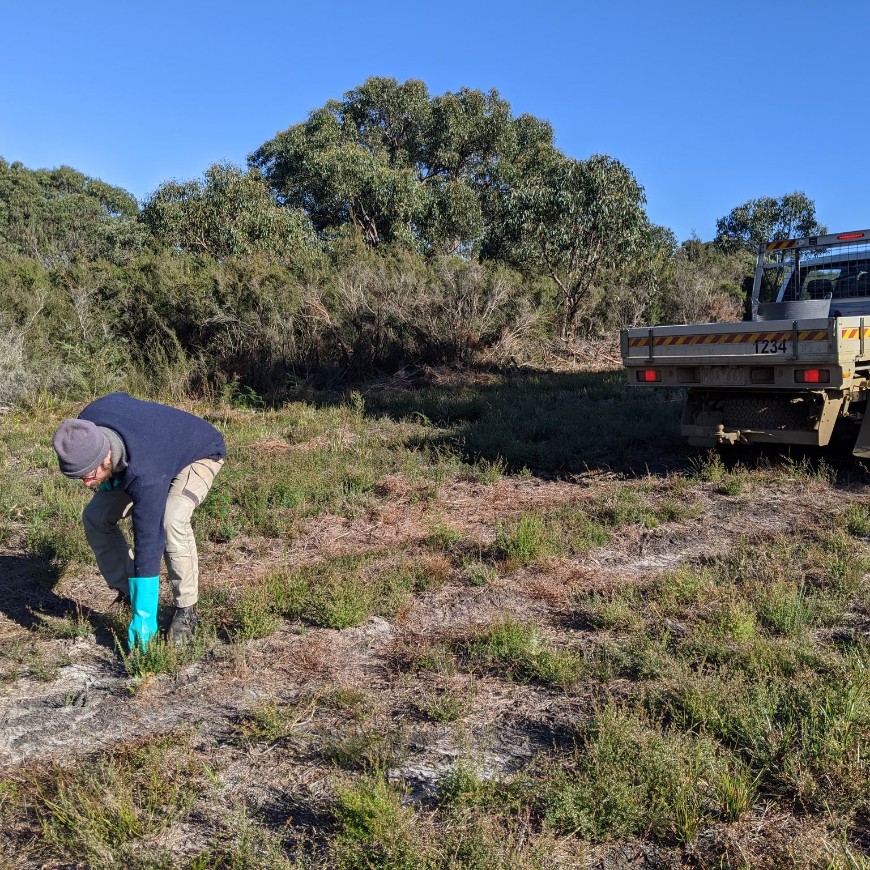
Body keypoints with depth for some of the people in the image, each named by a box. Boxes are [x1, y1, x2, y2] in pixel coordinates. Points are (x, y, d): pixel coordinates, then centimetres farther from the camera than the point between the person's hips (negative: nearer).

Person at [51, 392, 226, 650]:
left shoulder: (145, 474, -45)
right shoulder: (87, 423, -27)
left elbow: (148, 541, -41)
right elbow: (120, 398, -3)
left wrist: (143, 614, -36)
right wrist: (108, 476, -6)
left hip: (200, 453, -8)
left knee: (171, 520, -34)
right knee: (95, 517, -6)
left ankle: (186, 610, -16)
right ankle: (126, 594, 10)